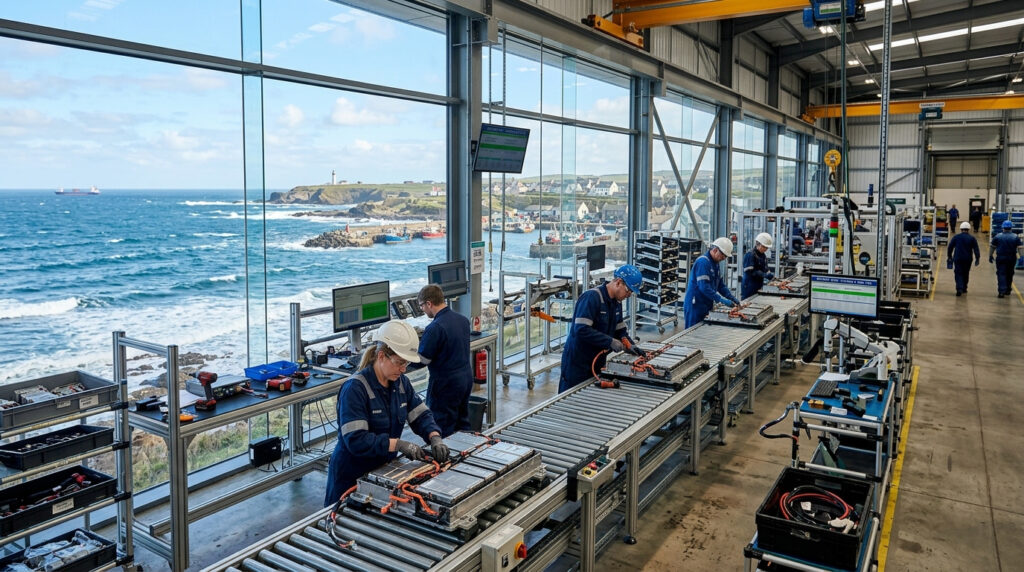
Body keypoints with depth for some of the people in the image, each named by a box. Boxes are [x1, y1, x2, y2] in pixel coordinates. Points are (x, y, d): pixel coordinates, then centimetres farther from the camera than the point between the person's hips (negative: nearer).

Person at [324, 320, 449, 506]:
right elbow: (355, 439, -28)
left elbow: (421, 414, 2)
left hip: (386, 469, 6)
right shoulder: (355, 388, -22)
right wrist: (399, 444, -33)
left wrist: (435, 438, -17)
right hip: (352, 476, -6)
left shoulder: (400, 382, 1)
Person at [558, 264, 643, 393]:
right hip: (577, 364, -8)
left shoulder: (616, 302, 7)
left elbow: (620, 330, 13)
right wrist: (610, 341, -28)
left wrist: (630, 345, -6)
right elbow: (581, 329, -28)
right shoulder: (591, 297, -20)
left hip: (597, 363, 8)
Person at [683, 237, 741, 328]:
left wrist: (732, 298, 6)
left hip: (705, 306, 10)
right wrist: (721, 300, -26)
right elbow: (704, 287, -25)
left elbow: (720, 284, 18)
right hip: (695, 306, -10)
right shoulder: (703, 262, -17)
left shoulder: (715, 263, 14)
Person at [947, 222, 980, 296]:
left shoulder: (956, 237, 2)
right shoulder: (972, 238, 2)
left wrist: (949, 256, 16)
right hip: (967, 259, 1)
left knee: (958, 274, -3)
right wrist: (977, 259, 2)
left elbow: (949, 247, 6)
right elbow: (976, 250, -1)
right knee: (965, 274, 16)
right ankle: (964, 289, 25)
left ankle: (959, 289, -20)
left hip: (957, 259, -1)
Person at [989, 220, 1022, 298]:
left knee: (1001, 274, -4)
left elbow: (992, 247, 1)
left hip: (1000, 258, -2)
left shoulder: (997, 236, -2)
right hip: (1012, 259, 2)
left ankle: (1002, 291, -16)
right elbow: (1020, 248, -4)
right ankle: (1008, 290, 30)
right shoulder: (1016, 237, -1)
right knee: (1009, 275, 17)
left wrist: (990, 256, 10)